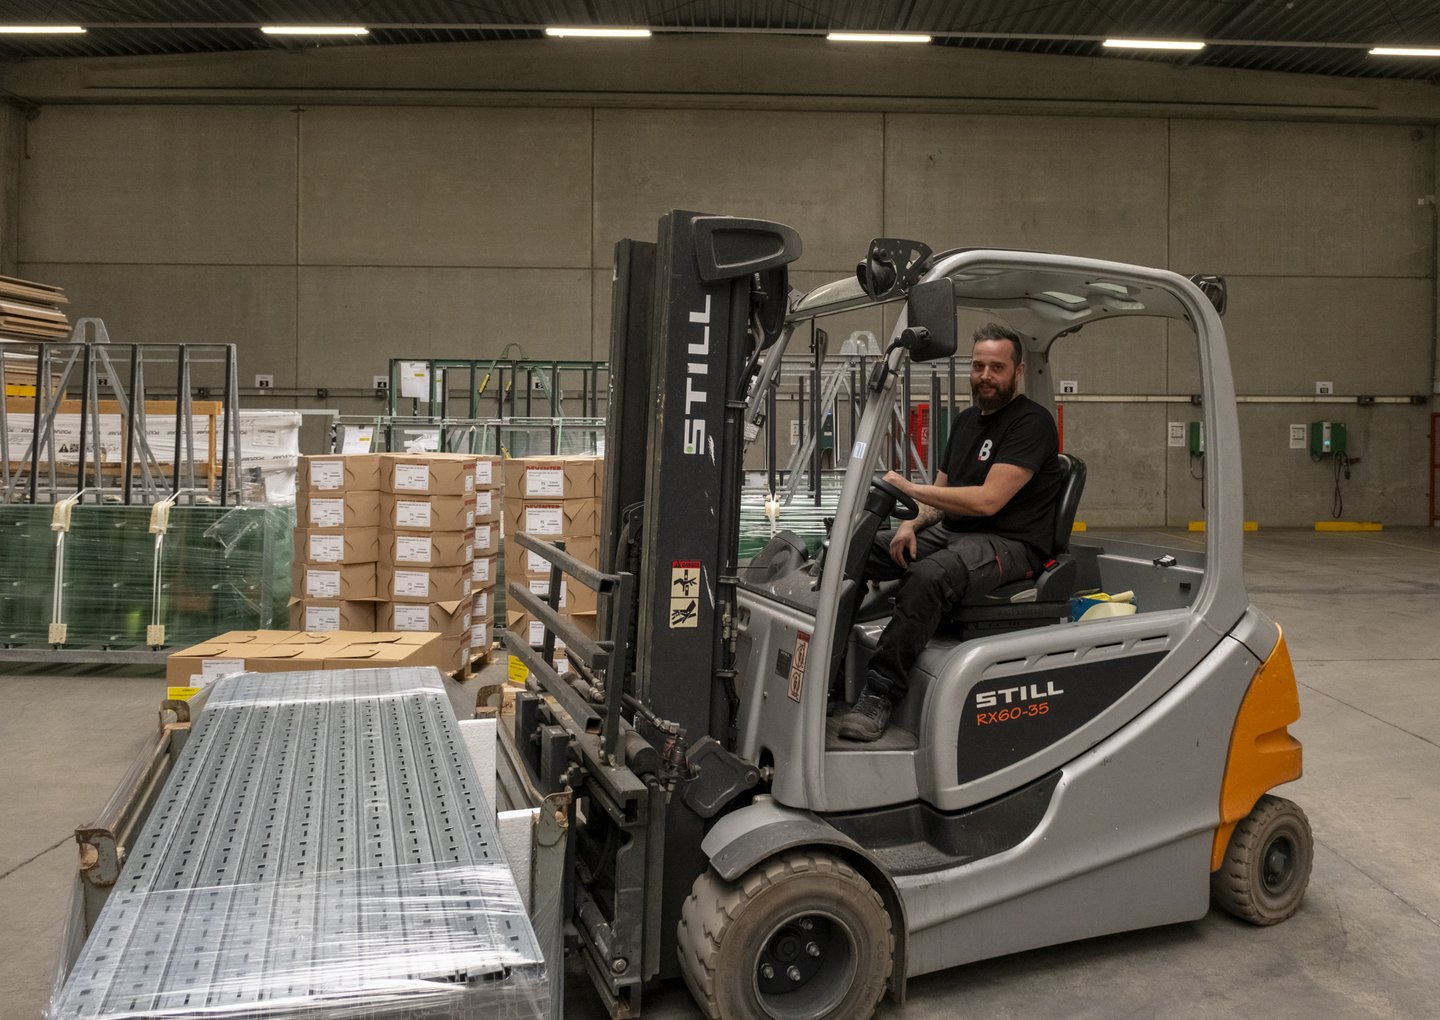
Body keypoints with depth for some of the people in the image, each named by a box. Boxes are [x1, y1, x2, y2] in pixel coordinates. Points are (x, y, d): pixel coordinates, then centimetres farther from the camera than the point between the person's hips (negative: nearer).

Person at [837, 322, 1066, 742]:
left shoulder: (1031, 422, -8)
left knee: (930, 575, -39)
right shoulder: (966, 420, 19)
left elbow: (988, 500, -19)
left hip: (1009, 544, -9)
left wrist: (909, 488, -16)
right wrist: (912, 523, -2)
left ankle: (880, 694, -34)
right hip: (950, 533, 9)